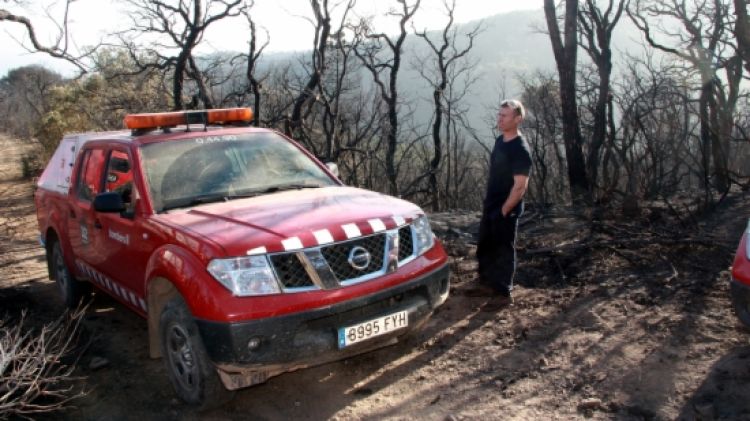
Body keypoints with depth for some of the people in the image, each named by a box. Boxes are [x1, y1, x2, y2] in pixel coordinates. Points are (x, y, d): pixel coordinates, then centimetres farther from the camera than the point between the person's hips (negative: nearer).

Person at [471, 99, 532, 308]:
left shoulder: (520, 149, -20)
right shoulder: (500, 141, 7)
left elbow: (520, 186, -21)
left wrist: (504, 210, -19)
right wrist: (489, 202, 16)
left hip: (506, 210, -9)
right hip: (490, 206, 9)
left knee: (503, 251, 2)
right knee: (485, 247, 18)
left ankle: (504, 294, 15)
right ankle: (487, 284, 34)